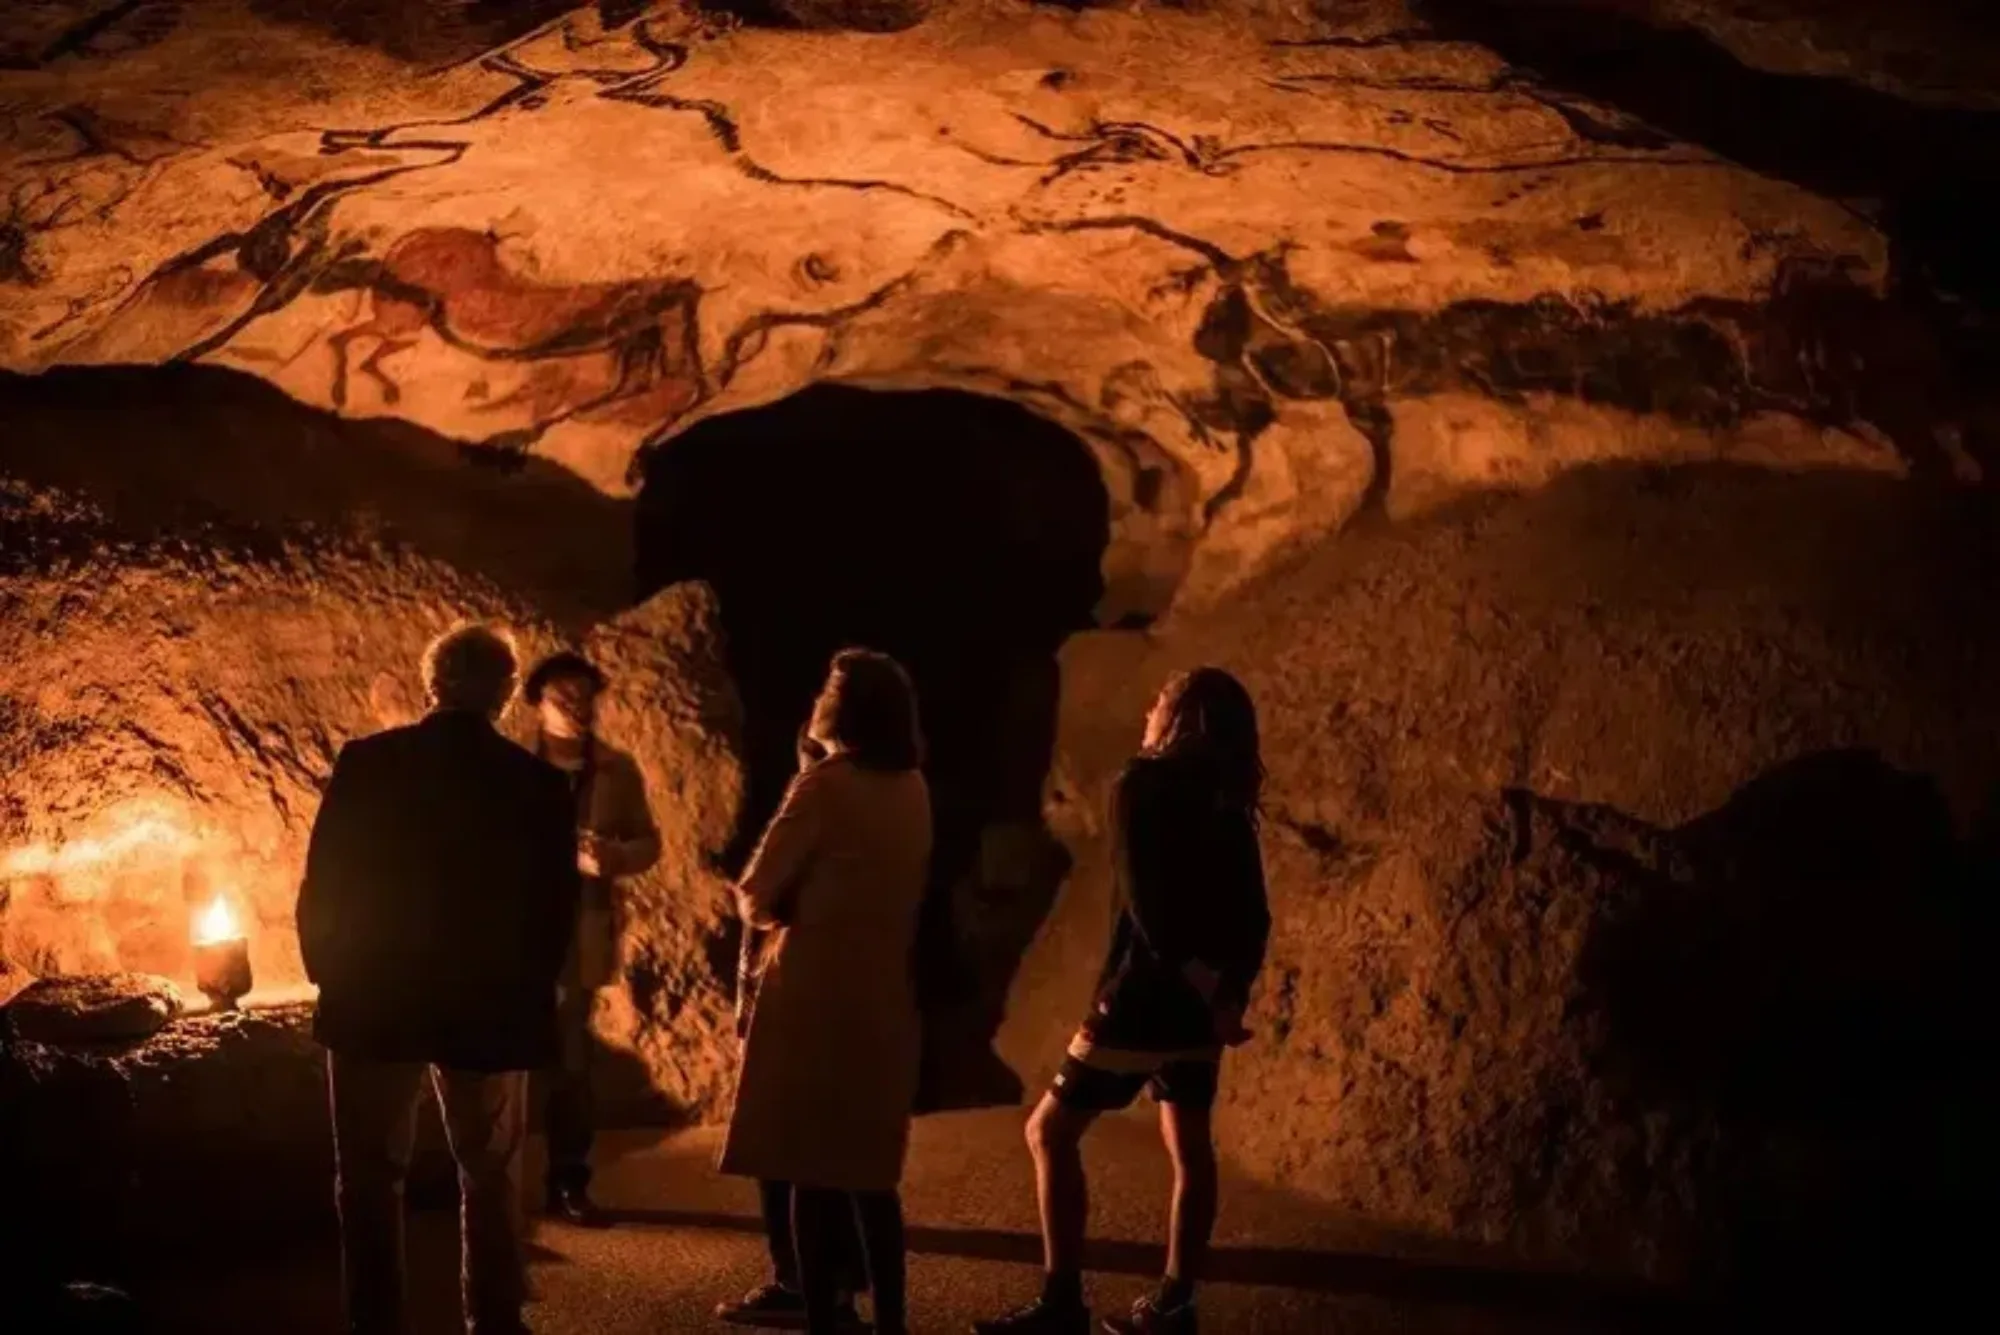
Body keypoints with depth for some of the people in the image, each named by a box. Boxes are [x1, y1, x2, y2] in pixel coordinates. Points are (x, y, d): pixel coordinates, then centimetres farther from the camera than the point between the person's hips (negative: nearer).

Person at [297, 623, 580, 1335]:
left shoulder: (366, 764, -7)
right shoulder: (538, 784, -5)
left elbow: (321, 887, -5)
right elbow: (557, 909, -1)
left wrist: (330, 976, 9)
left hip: (375, 1003, -1)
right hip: (489, 1009, 1)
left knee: (371, 1178, 10)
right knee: (491, 1178, 15)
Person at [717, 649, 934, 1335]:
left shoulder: (826, 783, -13)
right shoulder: (912, 790, 7)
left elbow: (755, 896, -10)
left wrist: (777, 911, 10)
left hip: (817, 995, -7)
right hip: (885, 997, 7)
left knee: (813, 1168, 0)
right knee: (869, 1168, 15)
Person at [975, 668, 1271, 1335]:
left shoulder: (1144, 785, -10)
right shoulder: (1228, 805, 10)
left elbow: (1149, 903, -18)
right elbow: (1252, 916, 7)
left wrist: (1205, 988, -15)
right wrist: (1227, 993, 3)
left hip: (1147, 999, -7)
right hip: (1198, 1003, 7)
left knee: (1051, 1131, 0)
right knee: (1189, 1147, 12)